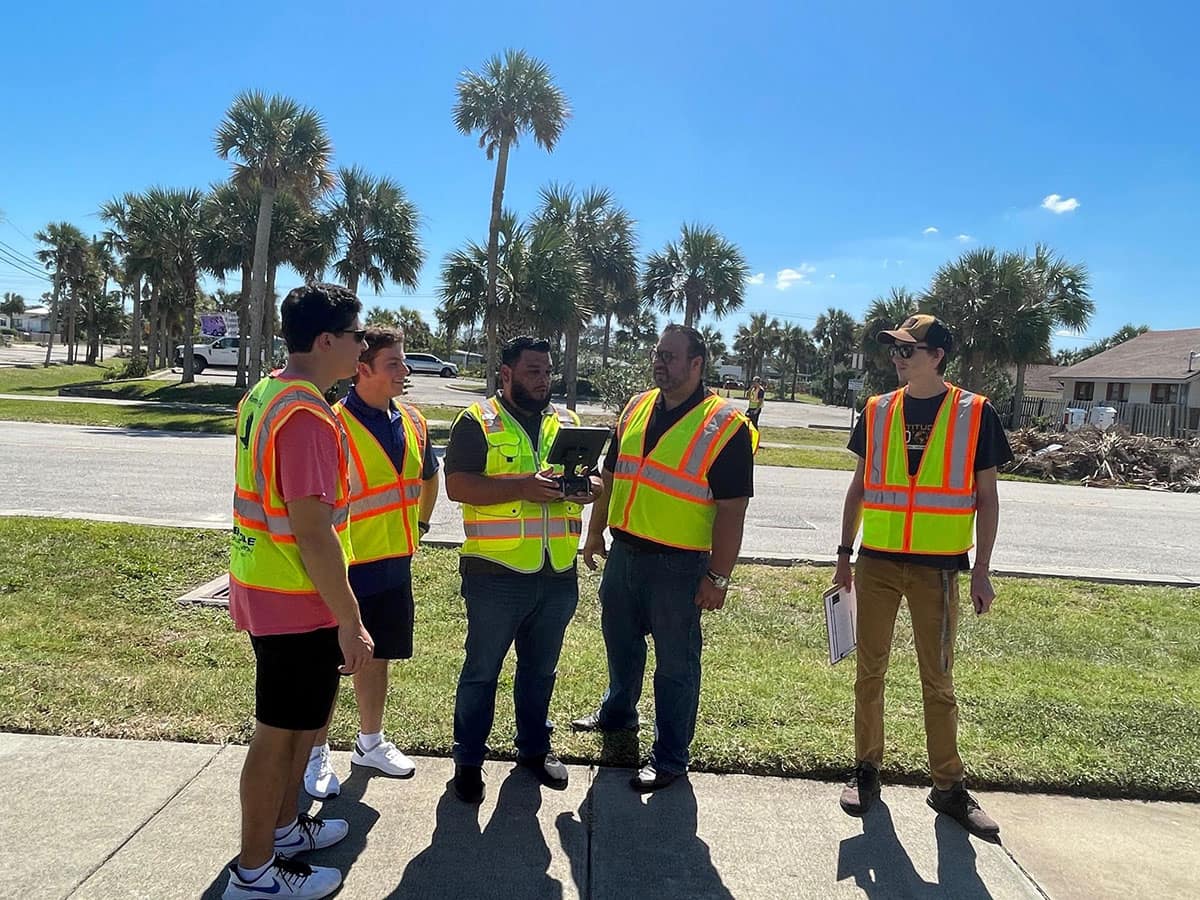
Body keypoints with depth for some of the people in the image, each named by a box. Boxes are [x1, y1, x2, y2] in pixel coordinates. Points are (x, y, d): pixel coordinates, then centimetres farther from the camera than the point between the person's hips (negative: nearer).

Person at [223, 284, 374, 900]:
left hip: (263, 589, 10)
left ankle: (284, 826, 41)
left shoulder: (262, 397, 8)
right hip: (299, 602, -10)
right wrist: (350, 621, -19)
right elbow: (313, 533, -26)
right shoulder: (308, 416, -24)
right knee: (279, 731, 6)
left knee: (301, 718, 24)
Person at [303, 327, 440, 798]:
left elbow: (428, 476, 22)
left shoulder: (412, 421, 4)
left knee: (376, 656, 19)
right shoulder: (335, 424, -18)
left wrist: (419, 523, 18)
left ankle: (370, 742, 37)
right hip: (346, 566, -6)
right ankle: (317, 755, 26)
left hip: (394, 565, 6)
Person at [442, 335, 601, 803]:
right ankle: (468, 759, 25)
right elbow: (457, 485, -14)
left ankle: (534, 747, 37)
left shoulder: (568, 422, 12)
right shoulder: (478, 421, -5)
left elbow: (592, 475, 16)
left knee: (541, 668, 19)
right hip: (497, 573, -5)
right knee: (482, 669, 9)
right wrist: (523, 487, -24)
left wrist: (590, 487, -8)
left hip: (558, 573, 5)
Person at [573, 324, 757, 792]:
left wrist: (717, 577, -15)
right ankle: (618, 712, 48)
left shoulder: (726, 427, -12)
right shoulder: (636, 408, 7)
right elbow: (611, 476, 17)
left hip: (678, 564, -6)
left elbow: (732, 510, -14)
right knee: (620, 640, 24)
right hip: (624, 551, 7)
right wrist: (596, 532, 18)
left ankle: (670, 756, 22)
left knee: (675, 661, 6)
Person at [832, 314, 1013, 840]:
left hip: (937, 569, -2)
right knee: (870, 673, 10)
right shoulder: (877, 412, 4)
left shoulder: (975, 414, -2)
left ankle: (948, 786, 21)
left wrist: (981, 571, -2)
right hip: (877, 563, 2)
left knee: (938, 681, 7)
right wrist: (845, 554, 10)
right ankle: (866, 770, 24)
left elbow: (986, 497, 1)